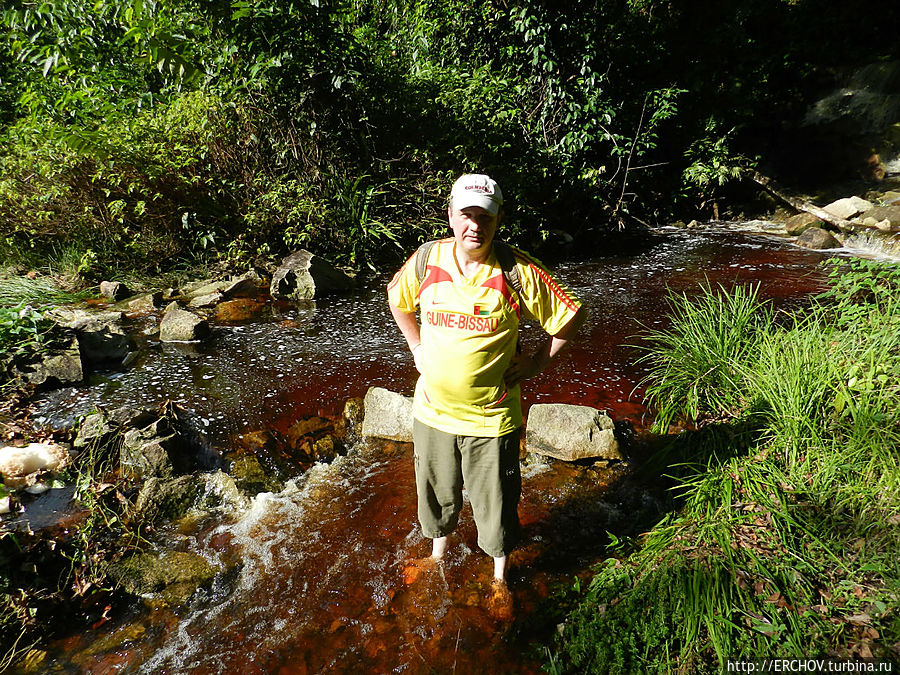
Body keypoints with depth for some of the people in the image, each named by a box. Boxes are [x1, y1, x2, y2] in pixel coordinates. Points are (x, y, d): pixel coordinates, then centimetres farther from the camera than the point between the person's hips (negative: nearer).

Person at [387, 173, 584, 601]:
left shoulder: (518, 272, -16)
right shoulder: (426, 261, -7)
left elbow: (570, 314, -6)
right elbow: (396, 297, 14)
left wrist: (536, 363, -6)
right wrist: (416, 348, 8)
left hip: (491, 417, -2)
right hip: (433, 410, 3)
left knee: (495, 502, 15)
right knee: (437, 492, 24)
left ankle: (500, 572, 44)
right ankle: (439, 543, 56)